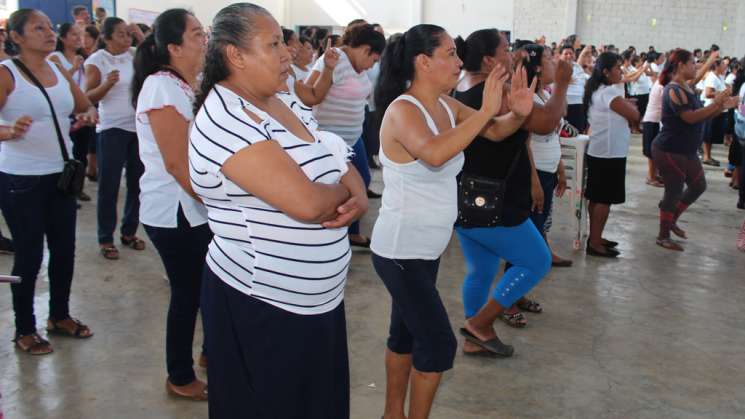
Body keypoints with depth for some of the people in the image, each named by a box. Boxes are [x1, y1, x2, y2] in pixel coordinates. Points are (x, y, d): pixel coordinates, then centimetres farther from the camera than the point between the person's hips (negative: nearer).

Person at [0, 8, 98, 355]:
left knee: (64, 249, 13)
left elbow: (87, 107, 17)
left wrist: (89, 116, -6)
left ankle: (60, 315, 33)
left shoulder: (60, 72, 7)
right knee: (29, 254, 2)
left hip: (61, 174, 6)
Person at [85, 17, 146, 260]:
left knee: (137, 182, 10)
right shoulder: (96, 60, -6)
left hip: (138, 127, 5)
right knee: (109, 185, 1)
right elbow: (88, 97, -10)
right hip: (112, 129, -5)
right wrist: (107, 84, -26)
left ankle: (129, 232, 24)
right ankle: (106, 238, 12)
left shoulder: (134, 56, 7)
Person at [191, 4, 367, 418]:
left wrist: (358, 199, -12)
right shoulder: (225, 121, -22)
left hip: (318, 298, 9)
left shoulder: (282, 103, 6)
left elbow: (346, 169, 10)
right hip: (262, 305, -9)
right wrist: (343, 189, -9)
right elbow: (306, 203, -31)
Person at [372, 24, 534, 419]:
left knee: (406, 333, 19)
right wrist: (485, 110, -34)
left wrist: (518, 113, -13)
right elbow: (434, 153, -40)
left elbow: (494, 131, 9)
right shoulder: (402, 110, -21)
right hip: (399, 251, -8)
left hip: (426, 249, 8)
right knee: (438, 342, -4)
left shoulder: (446, 105, 3)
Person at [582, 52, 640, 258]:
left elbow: (626, 119, 15)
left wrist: (626, 105, -3)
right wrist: (630, 105, 1)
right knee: (604, 199, -4)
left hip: (599, 152, 10)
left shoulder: (597, 91, 13)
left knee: (596, 197, 14)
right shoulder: (609, 92, -18)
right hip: (610, 154, -10)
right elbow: (634, 116, -18)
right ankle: (595, 243, 1)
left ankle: (595, 238, 23)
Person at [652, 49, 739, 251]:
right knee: (674, 192, 0)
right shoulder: (673, 90, -19)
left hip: (687, 151, 10)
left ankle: (671, 220, 34)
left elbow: (703, 116, 17)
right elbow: (690, 117, -27)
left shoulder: (687, 88, 11)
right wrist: (715, 104, -21)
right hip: (670, 151, -10)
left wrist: (722, 106, 4)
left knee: (698, 186, 18)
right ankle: (663, 236, 15)